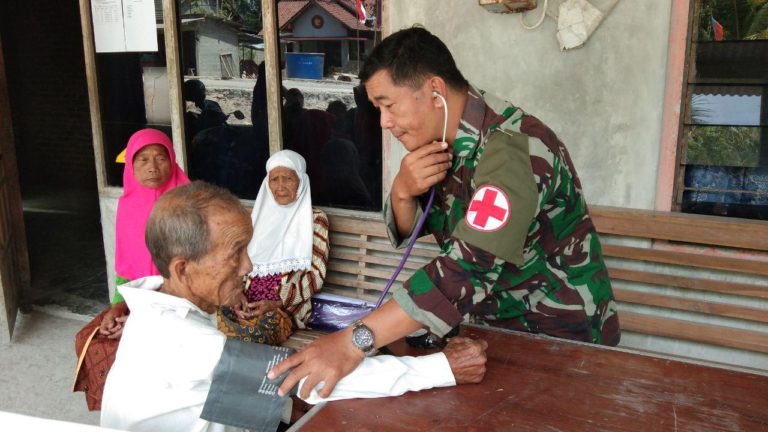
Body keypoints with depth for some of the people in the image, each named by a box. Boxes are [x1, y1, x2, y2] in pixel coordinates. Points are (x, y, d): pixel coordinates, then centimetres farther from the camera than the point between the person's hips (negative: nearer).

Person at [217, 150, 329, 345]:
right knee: (216, 318, -26)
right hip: (248, 303, 4)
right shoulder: (259, 214, 17)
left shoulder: (314, 218, 4)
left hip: (288, 307, -4)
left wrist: (278, 303, -14)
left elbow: (316, 274, -2)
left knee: (262, 326, -34)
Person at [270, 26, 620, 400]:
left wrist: (354, 342, -36)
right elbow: (406, 229, 4)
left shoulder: (515, 147, -26)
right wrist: (403, 191, -18)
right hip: (494, 325, 5)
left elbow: (471, 269, -34)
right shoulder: (442, 140, -2)